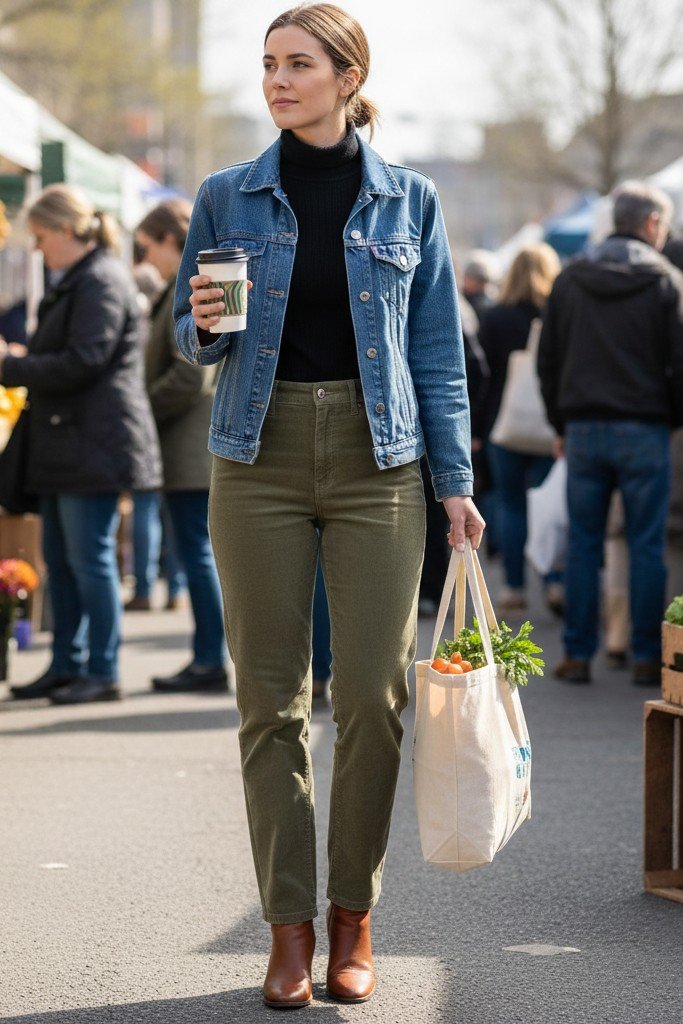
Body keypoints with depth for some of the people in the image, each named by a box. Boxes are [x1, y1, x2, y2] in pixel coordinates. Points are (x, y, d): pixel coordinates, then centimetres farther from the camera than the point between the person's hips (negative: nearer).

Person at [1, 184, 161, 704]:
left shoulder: (102, 281, -14)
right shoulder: (76, 281, 19)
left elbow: (82, 363, -21)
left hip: (95, 443, -11)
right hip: (67, 443, 11)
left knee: (90, 558, -7)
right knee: (60, 558, 12)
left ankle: (103, 672, -2)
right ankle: (68, 665, 18)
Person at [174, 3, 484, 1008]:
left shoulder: (408, 200, 5)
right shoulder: (227, 198, 6)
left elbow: (439, 349, 7)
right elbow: (194, 341, 12)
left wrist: (456, 480, 1)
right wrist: (204, 323, -12)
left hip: (377, 460, 0)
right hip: (259, 458, 1)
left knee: (374, 693, -3)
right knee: (271, 699, 0)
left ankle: (353, 917, 12)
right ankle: (289, 927, 8)